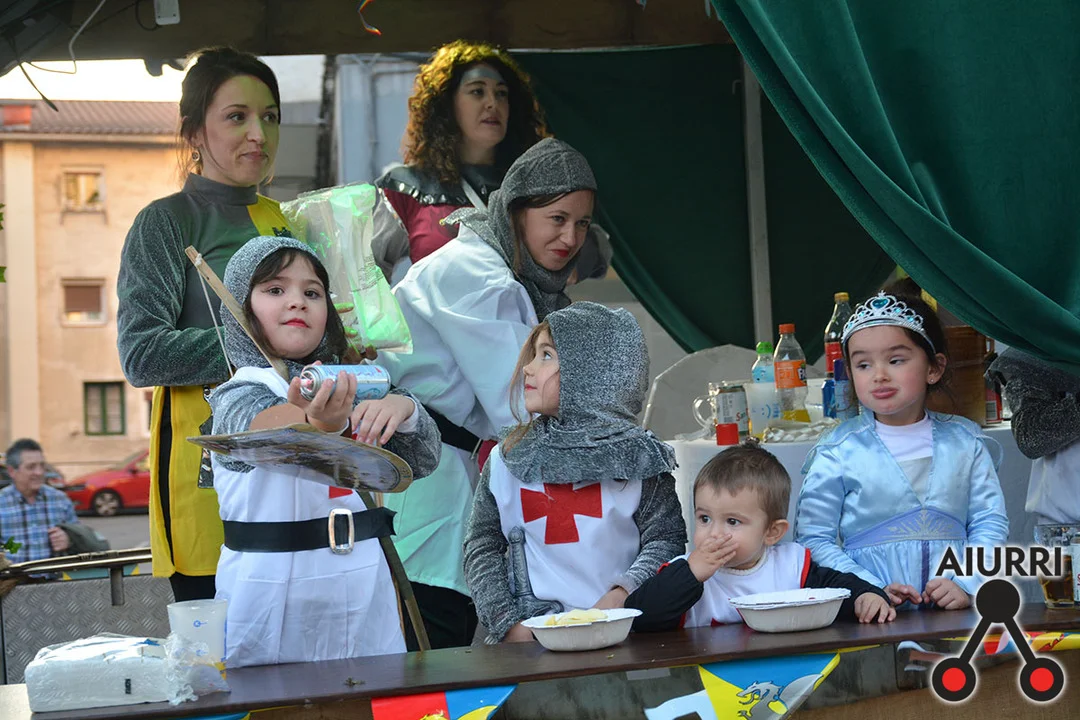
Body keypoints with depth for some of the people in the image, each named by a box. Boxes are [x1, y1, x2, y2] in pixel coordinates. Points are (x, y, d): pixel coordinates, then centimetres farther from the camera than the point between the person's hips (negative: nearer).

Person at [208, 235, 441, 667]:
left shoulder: (346, 389, 12)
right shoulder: (237, 398, -4)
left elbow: (419, 462, 3)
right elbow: (264, 428, -28)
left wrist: (403, 408, -19)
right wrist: (318, 423, -51)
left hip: (362, 593, 4)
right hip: (274, 595, -4)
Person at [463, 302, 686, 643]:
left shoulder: (635, 455, 3)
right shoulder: (505, 459, 10)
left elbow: (666, 538, 2)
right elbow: (482, 545, 10)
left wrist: (624, 592, -15)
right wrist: (507, 622, -2)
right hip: (531, 632, 2)